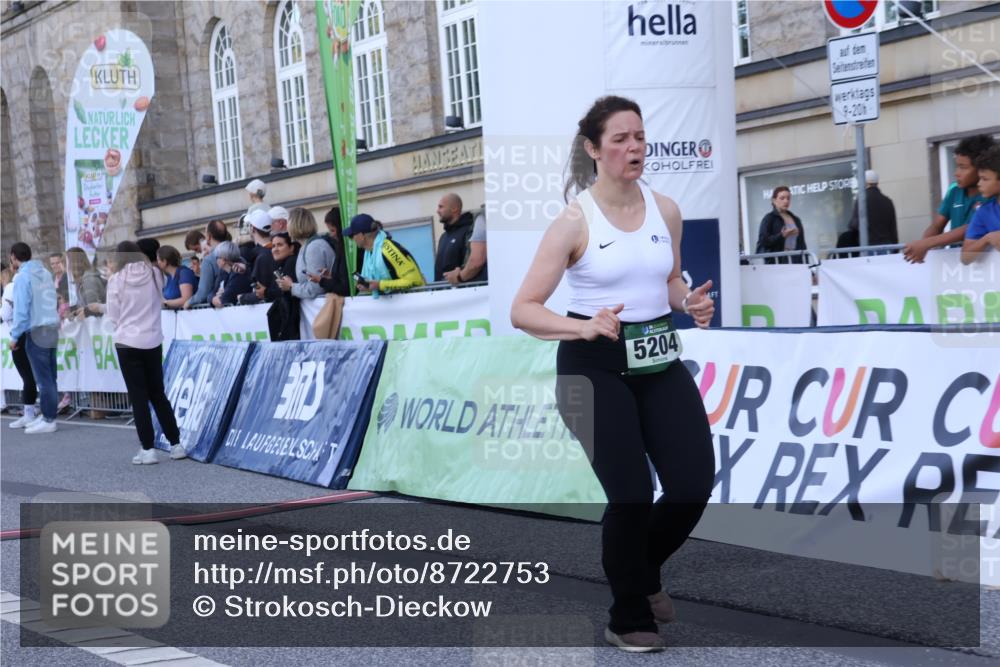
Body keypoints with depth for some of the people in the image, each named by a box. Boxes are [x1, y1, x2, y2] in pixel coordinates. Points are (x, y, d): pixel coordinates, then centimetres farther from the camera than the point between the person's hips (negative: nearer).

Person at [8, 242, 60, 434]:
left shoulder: (23, 277, -11)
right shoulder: (44, 273, 10)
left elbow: (21, 310, -14)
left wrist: (14, 336, -7)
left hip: (36, 332, -7)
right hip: (52, 329, 7)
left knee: (43, 379, -3)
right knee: (49, 377, 12)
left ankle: (49, 420, -1)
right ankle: (47, 415, 18)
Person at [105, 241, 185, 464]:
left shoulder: (116, 280, -8)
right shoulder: (155, 275, -1)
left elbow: (113, 317, -2)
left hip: (128, 342, -3)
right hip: (153, 341, 3)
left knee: (138, 397, 3)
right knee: (158, 394, 15)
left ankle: (148, 449, 1)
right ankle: (176, 444, 14)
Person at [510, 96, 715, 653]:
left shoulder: (666, 210, 5)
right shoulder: (575, 222, -10)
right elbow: (523, 311, -11)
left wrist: (690, 302, -2)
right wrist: (582, 327, -28)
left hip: (659, 360, 5)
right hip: (594, 365, -5)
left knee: (696, 483, -5)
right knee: (632, 493, -11)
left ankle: (643, 571, 27)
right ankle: (628, 619, 13)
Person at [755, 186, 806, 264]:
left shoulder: (796, 220, 19)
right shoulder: (768, 219, 1)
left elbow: (802, 244, 20)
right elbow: (763, 241, -9)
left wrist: (805, 264, 11)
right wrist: (782, 235, -21)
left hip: (795, 262, 5)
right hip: (776, 262, -5)